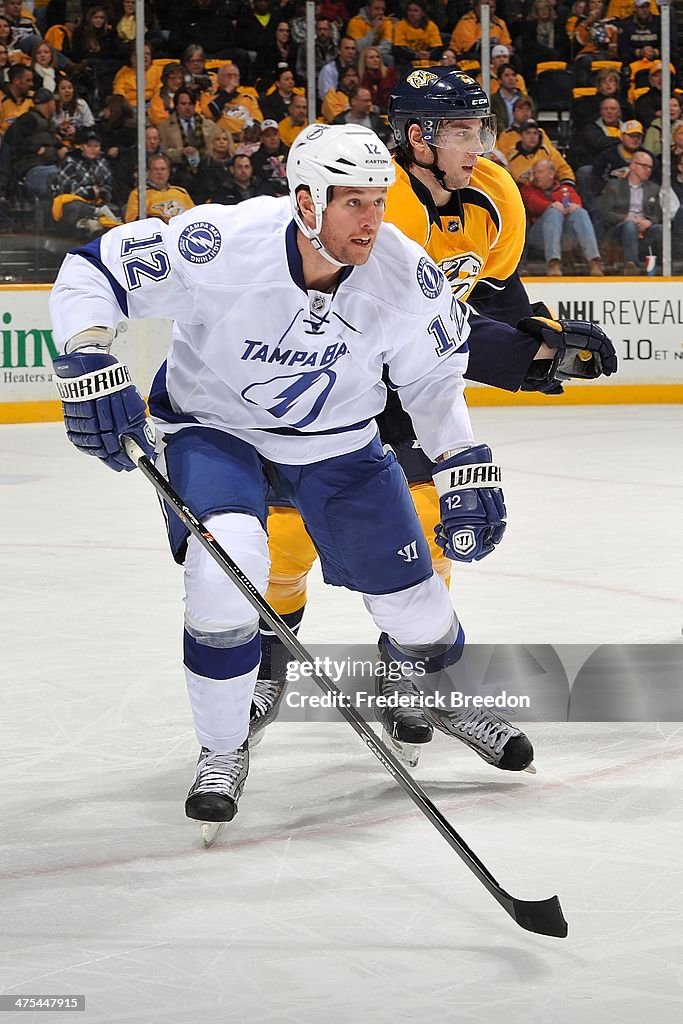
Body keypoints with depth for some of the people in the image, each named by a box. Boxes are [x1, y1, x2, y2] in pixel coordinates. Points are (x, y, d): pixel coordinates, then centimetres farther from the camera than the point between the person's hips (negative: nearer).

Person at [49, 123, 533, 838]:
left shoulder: (406, 275, -21)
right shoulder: (220, 244, -32)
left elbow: (434, 378, -2)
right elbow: (91, 274, -21)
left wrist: (467, 471, -7)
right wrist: (90, 362, -35)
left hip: (338, 437, 3)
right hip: (213, 424, -3)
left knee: (408, 592, 7)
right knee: (226, 566, -29)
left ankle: (445, 696, 44)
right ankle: (223, 751, -5)